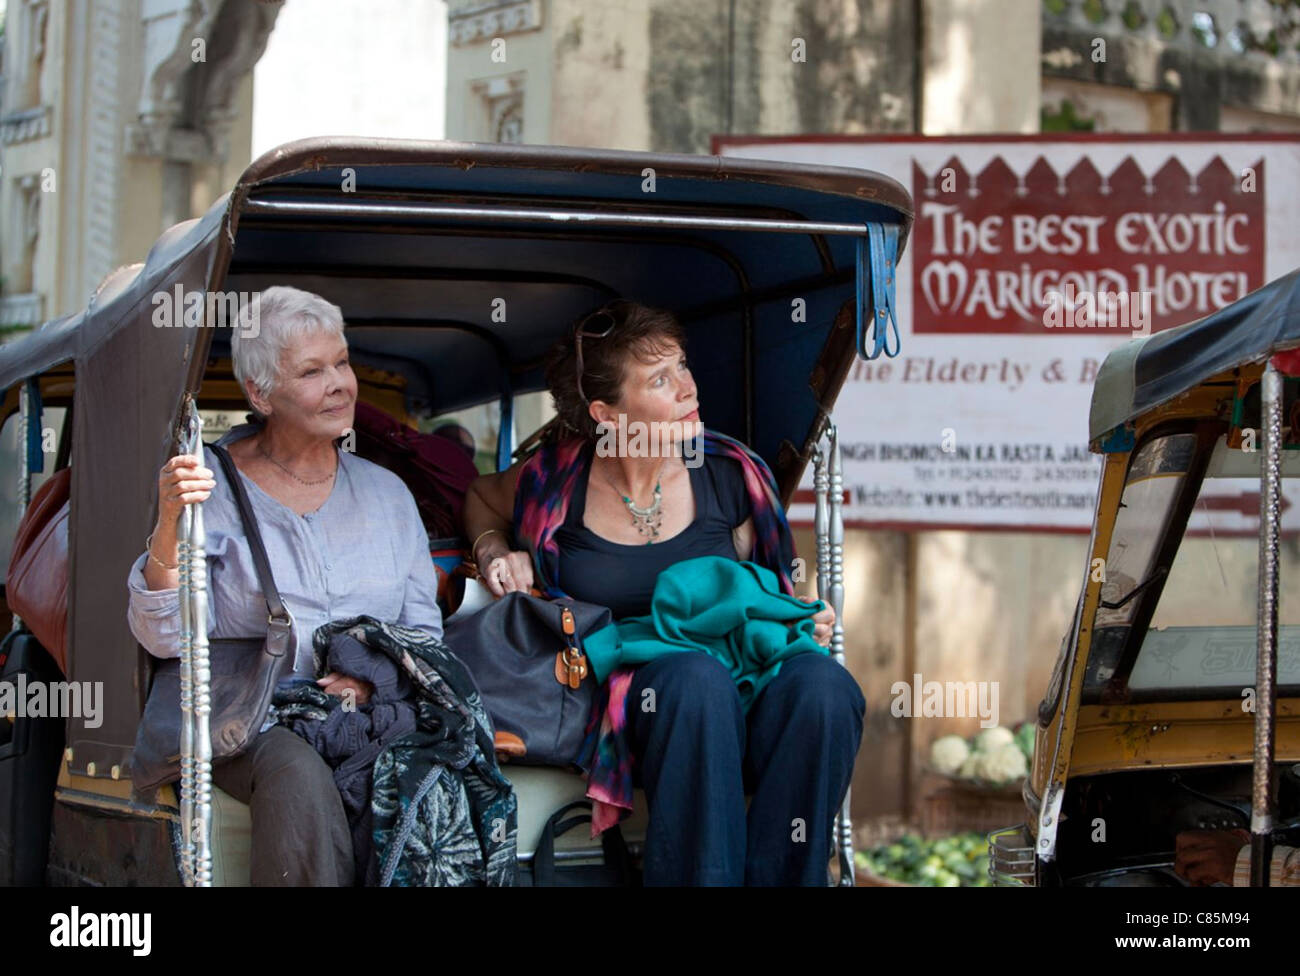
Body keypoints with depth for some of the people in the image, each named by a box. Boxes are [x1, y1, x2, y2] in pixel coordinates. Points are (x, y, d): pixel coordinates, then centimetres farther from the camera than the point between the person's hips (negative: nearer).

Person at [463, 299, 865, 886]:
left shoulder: (729, 474, 6)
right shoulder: (558, 479, 2)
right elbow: (482, 498, 27)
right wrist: (494, 551, 6)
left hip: (743, 675, 2)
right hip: (624, 699, -2)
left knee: (821, 685, -34)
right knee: (697, 677, -40)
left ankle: (775, 878, -26)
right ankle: (697, 879, -35)